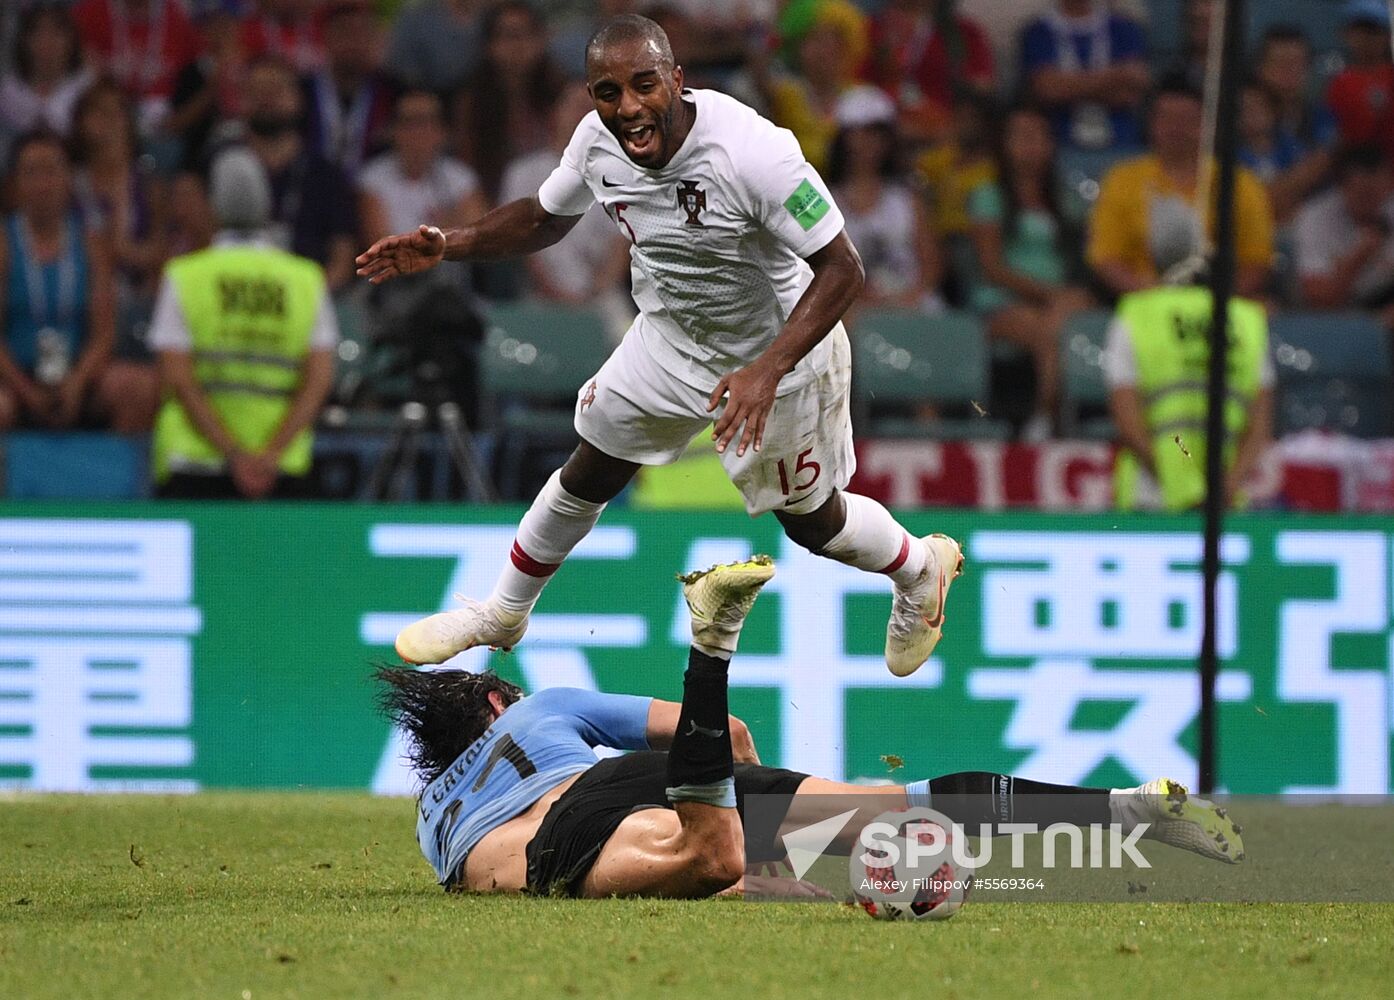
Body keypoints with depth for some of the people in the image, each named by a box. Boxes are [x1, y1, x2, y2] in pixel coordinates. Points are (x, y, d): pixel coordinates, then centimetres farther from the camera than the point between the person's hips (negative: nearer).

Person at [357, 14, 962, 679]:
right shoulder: (599, 141, -18)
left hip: (780, 344, -5)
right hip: (670, 340, 5)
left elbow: (841, 269, -33)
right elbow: (545, 219, 3)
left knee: (811, 523, 13)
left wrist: (767, 371, -43)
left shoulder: (753, 152, -38)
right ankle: (501, 615, 40)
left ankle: (921, 566, 45)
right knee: (588, 477, 16)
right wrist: (445, 248, -11)